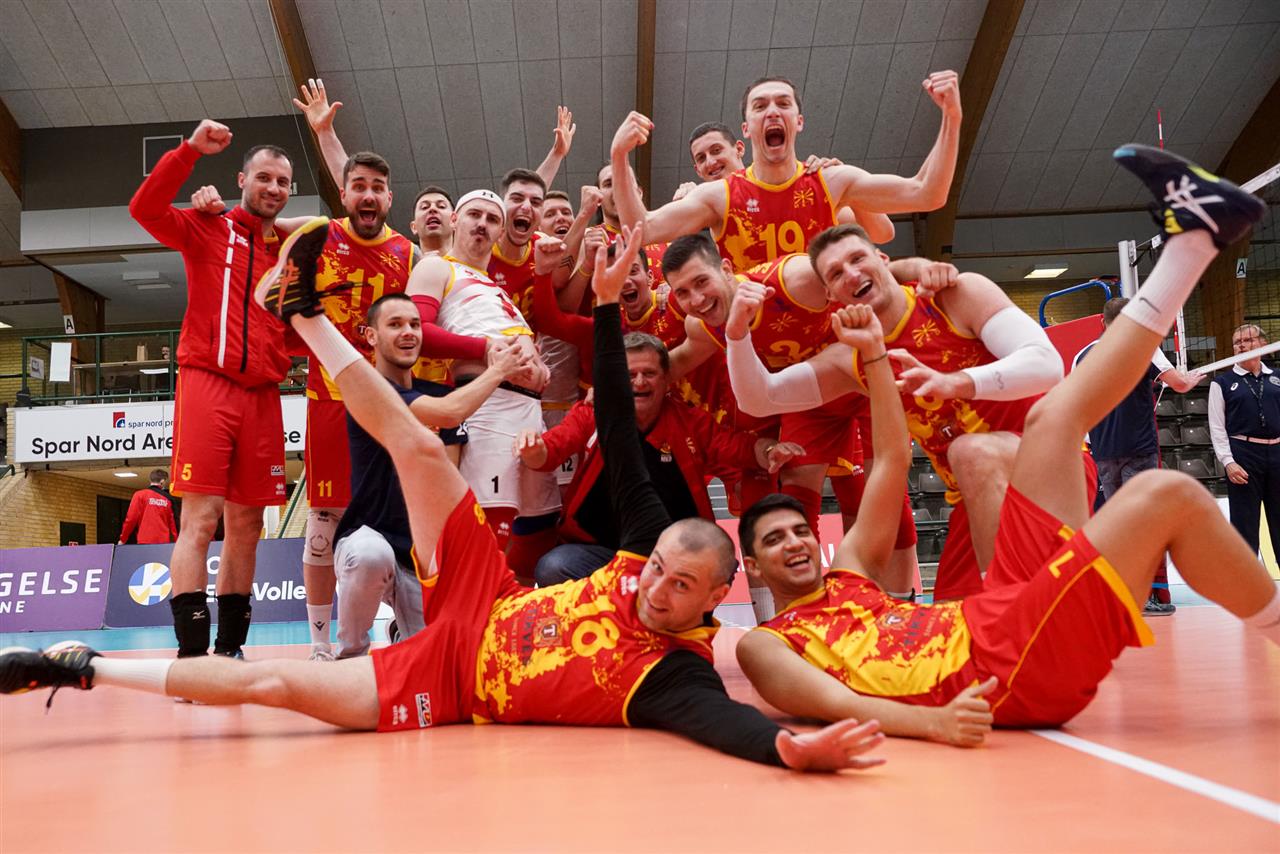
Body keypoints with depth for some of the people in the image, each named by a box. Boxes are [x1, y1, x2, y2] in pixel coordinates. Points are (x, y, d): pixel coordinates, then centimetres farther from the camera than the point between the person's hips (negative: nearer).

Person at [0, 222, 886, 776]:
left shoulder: (673, 676, -25)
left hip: (453, 684, -4)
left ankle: (75, 667, 7)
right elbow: (622, 444, -10)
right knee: (419, 446, -9)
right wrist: (609, 307, -14)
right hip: (482, 610, 4)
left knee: (268, 681, -15)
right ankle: (304, 310, 11)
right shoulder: (652, 545, -12)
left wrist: (791, 746, -67)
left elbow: (730, 722, -44)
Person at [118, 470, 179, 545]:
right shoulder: (168, 499, 8)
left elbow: (131, 519, -2)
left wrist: (122, 539, 8)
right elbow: (173, 523, 8)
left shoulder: (140, 495, 1)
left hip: (145, 542, -2)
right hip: (164, 542, 2)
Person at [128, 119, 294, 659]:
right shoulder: (208, 230, 8)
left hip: (262, 395, 5)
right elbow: (145, 208, -8)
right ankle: (192, 653, -10)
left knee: (246, 525, 6)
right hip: (207, 384, -5)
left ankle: (230, 649, 15)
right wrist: (192, 149, -12)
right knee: (200, 519, -10)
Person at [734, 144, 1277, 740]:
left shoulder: (847, 574, 22)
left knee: (1053, 419, 10)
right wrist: (930, 720, -34)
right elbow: (833, 705, -16)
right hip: (1013, 671, -8)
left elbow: (893, 458, 22)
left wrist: (873, 352, 19)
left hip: (1000, 620, 8)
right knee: (1167, 495, -18)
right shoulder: (765, 645, 5)